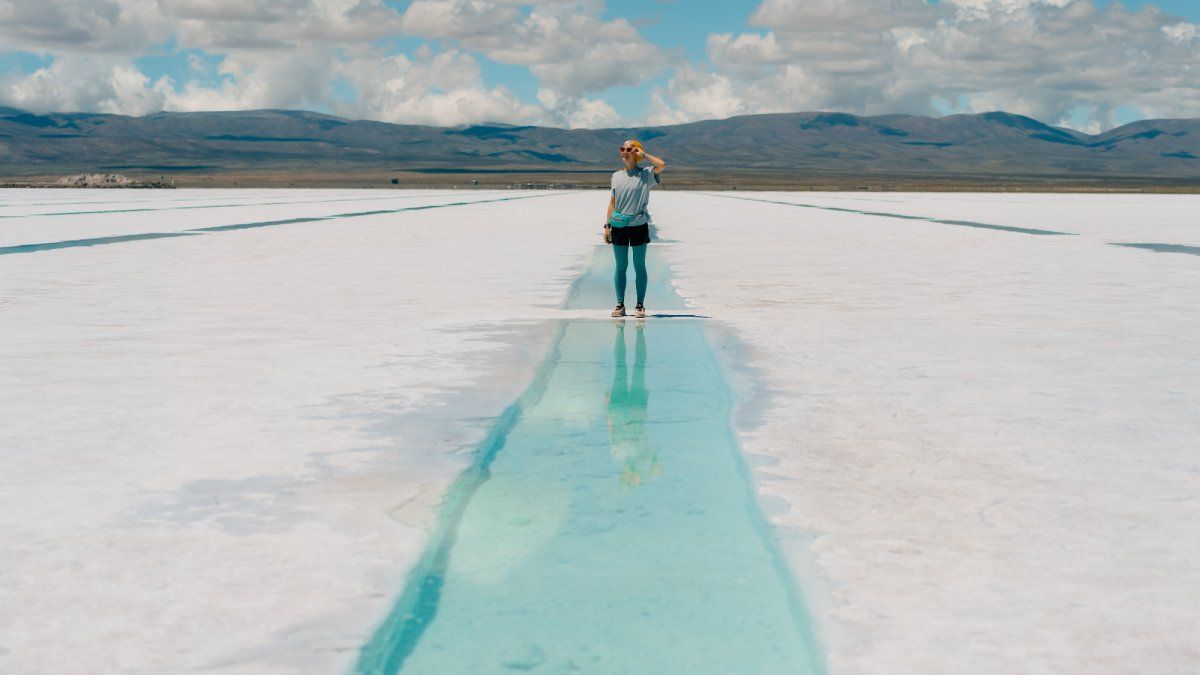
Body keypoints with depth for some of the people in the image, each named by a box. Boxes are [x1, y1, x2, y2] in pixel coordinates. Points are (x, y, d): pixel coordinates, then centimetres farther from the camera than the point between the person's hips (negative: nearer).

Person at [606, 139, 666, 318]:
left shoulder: (645, 174, 1)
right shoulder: (616, 176, 11)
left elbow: (662, 165, -18)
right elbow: (613, 202, 13)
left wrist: (643, 154, -8)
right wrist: (607, 224, 7)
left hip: (638, 225, -3)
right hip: (618, 226, 3)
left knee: (639, 267, 2)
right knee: (621, 267, 5)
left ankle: (640, 305, 8)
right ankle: (620, 305, 11)